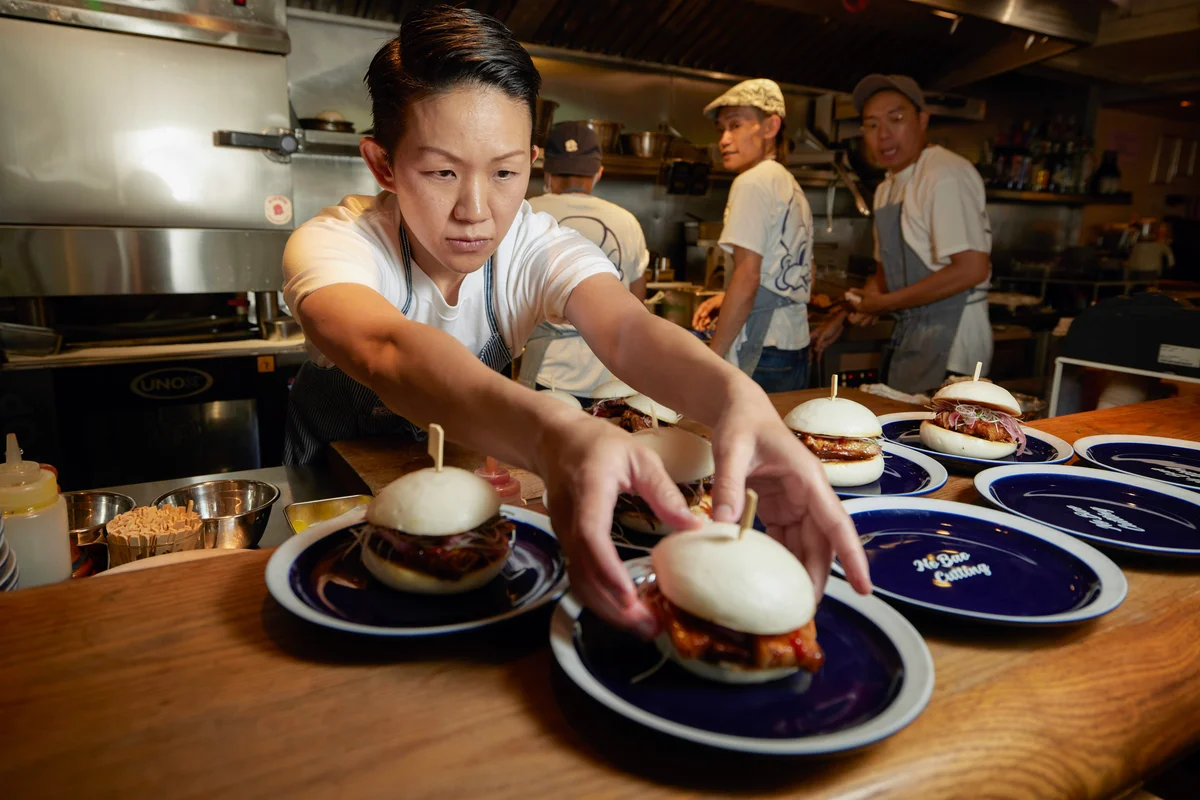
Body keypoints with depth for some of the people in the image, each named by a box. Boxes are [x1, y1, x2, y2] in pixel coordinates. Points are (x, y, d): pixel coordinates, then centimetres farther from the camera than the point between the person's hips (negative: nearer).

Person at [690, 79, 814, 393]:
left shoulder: (753, 182, -10)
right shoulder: (791, 186, 17)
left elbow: (747, 276, -18)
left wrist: (710, 359, -13)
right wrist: (728, 299, 16)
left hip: (760, 355, -9)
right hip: (795, 349, 9)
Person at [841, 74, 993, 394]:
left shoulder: (948, 175, -14)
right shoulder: (886, 189, 14)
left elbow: (972, 269, -22)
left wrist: (887, 302, -16)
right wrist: (868, 298, 2)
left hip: (949, 346, -8)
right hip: (908, 337, 8)